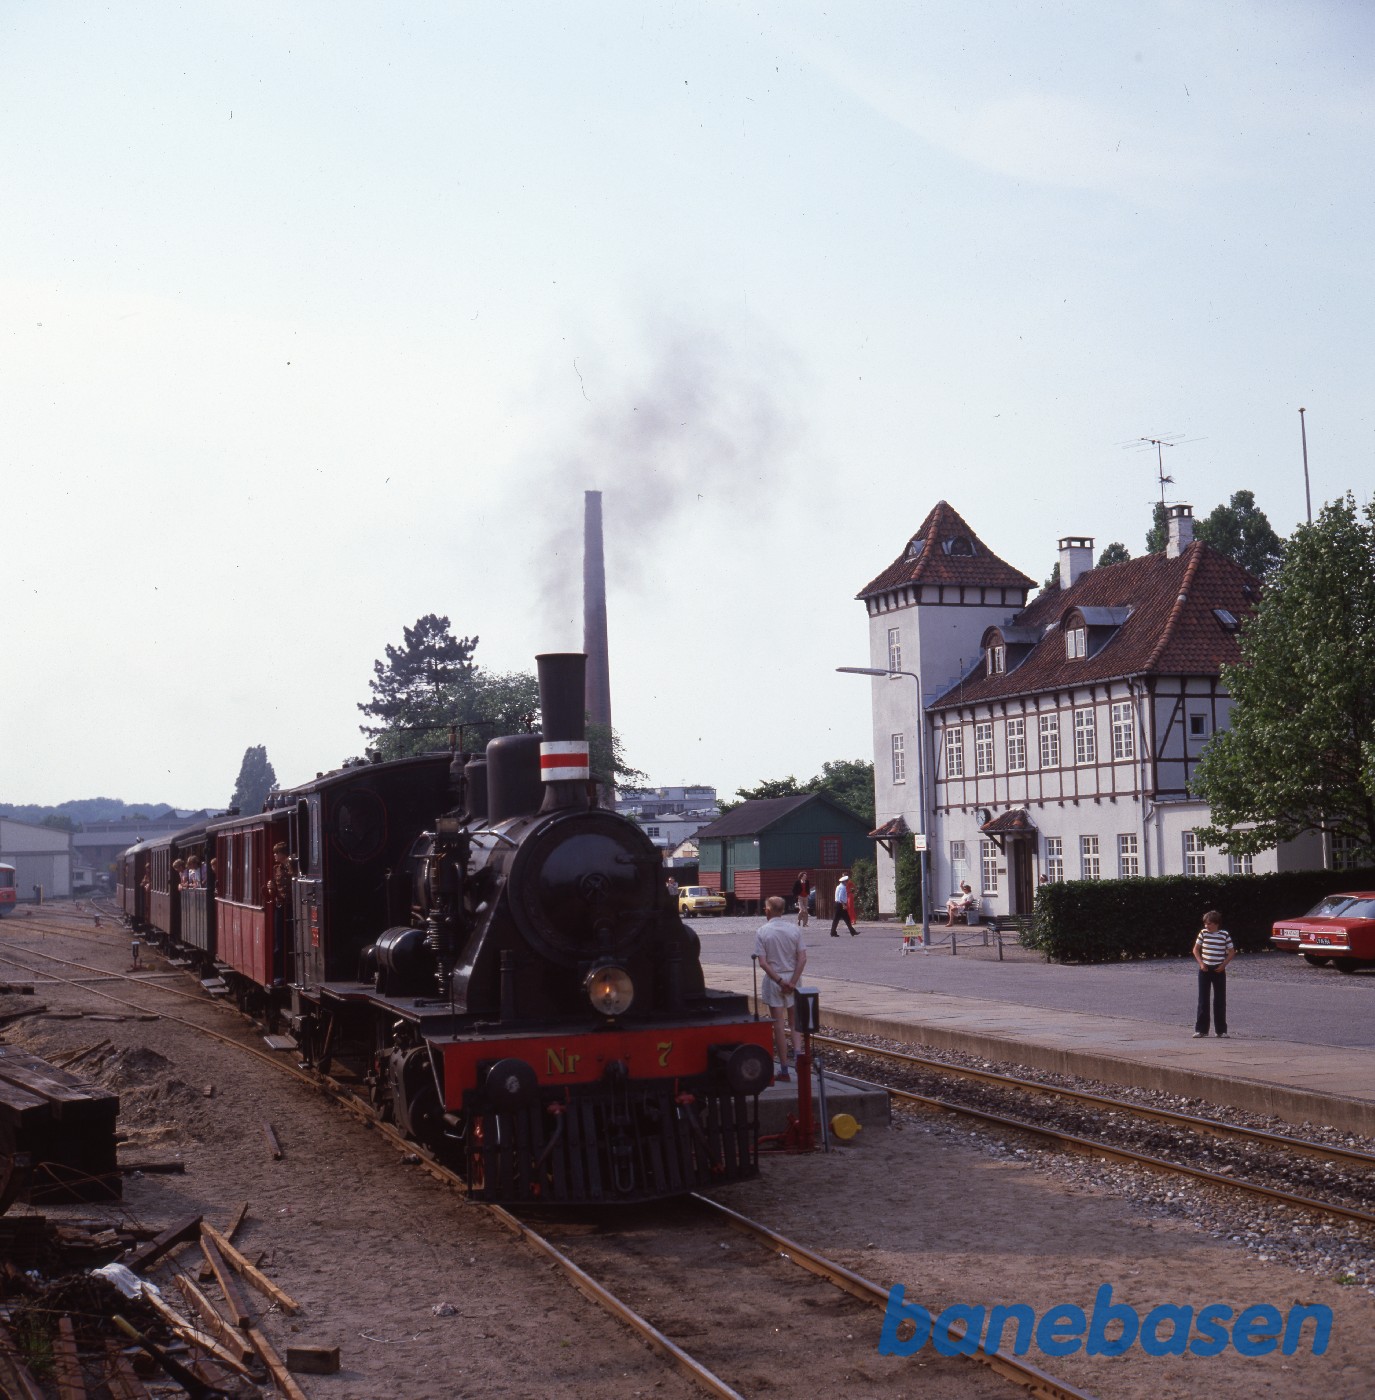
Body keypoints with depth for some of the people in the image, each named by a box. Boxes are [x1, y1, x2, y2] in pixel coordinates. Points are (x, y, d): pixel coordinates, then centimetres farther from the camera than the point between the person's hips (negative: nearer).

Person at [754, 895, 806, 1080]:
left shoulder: (762, 932, -8)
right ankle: (797, 1053, -6)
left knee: (779, 1024, 4)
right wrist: (792, 982, -9)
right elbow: (802, 958, -7)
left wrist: (779, 980, -12)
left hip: (773, 980, -2)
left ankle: (784, 1069, 6)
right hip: (793, 977, 2)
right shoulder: (793, 929, -1)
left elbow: (763, 963, -15)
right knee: (794, 1021, 16)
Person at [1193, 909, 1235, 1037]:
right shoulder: (1203, 933, 0)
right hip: (1205, 970, 1)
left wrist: (1223, 965, -7)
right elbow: (1196, 949, 9)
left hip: (1219, 970, -1)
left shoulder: (1224, 934, -3)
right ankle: (1200, 1029, 4)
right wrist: (1201, 963, -4)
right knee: (1203, 1000, 1)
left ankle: (1221, 1030, 12)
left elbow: (1232, 952, 4)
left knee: (1220, 1000, 4)